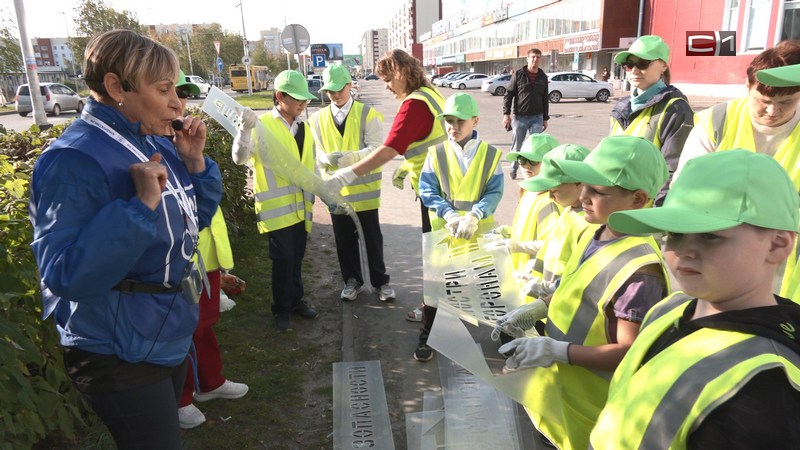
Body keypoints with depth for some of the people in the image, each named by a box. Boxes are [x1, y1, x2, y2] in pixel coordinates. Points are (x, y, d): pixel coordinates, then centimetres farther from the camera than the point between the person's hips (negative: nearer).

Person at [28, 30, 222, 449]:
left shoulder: (155, 144, 2)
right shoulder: (74, 160, -23)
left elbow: (193, 220, 12)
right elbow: (66, 276, -29)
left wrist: (194, 163, -4)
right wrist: (143, 205, -35)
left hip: (170, 337, 8)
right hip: (120, 357, -8)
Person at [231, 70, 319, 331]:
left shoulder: (305, 128, 11)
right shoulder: (263, 125, -8)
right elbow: (240, 158, -20)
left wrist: (312, 200, 12)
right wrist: (246, 129, -34)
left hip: (300, 206, 6)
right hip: (276, 207, -5)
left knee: (296, 258, 15)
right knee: (283, 259, -2)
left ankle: (296, 300, 31)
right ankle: (281, 309, 15)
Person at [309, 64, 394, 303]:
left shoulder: (367, 113, -3)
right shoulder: (318, 118, 5)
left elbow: (376, 148, -11)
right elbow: (315, 152, 2)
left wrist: (350, 157, -27)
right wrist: (328, 158, -22)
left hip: (364, 188, -2)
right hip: (336, 189, 3)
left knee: (372, 238, 8)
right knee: (344, 239, 12)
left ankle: (380, 281, 23)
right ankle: (352, 280, 29)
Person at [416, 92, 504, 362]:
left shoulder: (491, 154, 1)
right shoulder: (436, 153, 1)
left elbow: (494, 193, -7)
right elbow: (427, 191, -6)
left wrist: (473, 217, -24)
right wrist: (450, 215, -21)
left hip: (480, 231, 0)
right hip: (443, 230, 0)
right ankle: (428, 335, 20)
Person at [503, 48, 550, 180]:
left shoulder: (543, 77, 8)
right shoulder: (518, 74, -2)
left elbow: (545, 99, 13)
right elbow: (508, 94, -3)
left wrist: (545, 118, 12)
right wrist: (506, 114, -12)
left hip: (537, 117, 2)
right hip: (519, 117, -2)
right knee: (517, 146, 8)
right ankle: (514, 169, 26)